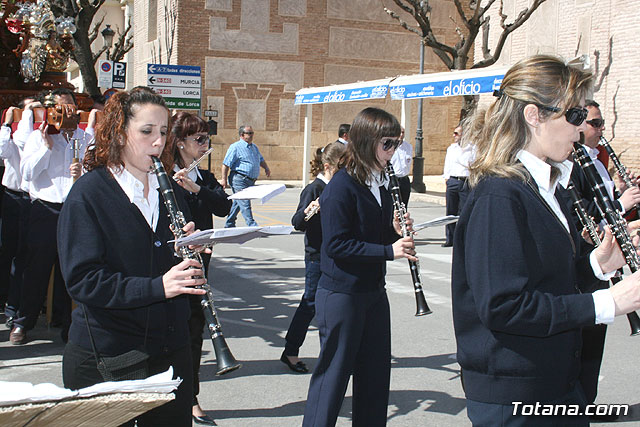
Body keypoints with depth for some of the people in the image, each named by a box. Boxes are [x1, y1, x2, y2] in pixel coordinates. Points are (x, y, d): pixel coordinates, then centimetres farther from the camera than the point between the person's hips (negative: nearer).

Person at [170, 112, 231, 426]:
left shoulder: (205, 178, 11)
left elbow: (224, 206, -7)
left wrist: (195, 189, -19)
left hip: (198, 260, 5)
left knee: (194, 325, 7)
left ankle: (190, 399, 14)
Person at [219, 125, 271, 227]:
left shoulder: (254, 147, 19)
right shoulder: (235, 147, -6)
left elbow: (261, 159, 32)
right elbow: (226, 164, -9)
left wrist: (266, 168, 13)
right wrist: (224, 179, -15)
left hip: (250, 180, 8)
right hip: (239, 180, -8)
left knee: (238, 202, 14)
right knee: (244, 203, -13)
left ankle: (229, 224, 24)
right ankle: (252, 225, -17)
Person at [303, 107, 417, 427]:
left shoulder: (381, 184, 8)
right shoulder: (342, 185, -17)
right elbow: (336, 244, -22)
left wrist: (397, 231, -6)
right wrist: (389, 250, -24)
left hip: (373, 291, 8)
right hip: (341, 295, -8)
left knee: (376, 374, 14)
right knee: (334, 372, 3)